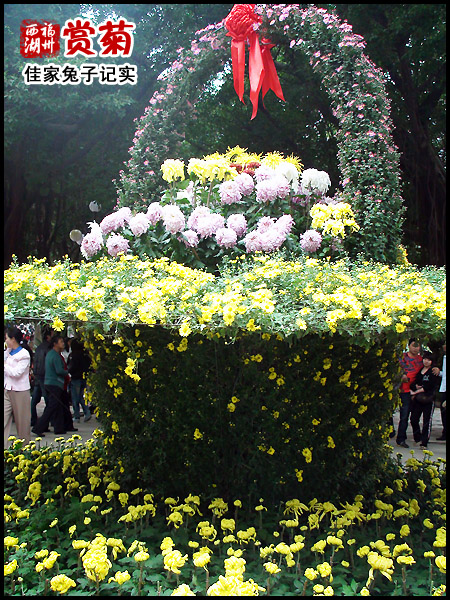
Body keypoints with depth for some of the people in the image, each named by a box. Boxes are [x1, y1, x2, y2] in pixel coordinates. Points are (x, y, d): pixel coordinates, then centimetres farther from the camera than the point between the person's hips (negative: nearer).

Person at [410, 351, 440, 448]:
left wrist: (416, 392, -8)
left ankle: (424, 443, 3)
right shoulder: (419, 371, 13)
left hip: (428, 400, -4)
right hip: (417, 400, 4)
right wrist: (416, 386, -9)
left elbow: (428, 387, -10)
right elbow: (412, 384, 13)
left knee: (427, 422, -2)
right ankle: (417, 438, 23)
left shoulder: (433, 372, -3)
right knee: (414, 420, 2)